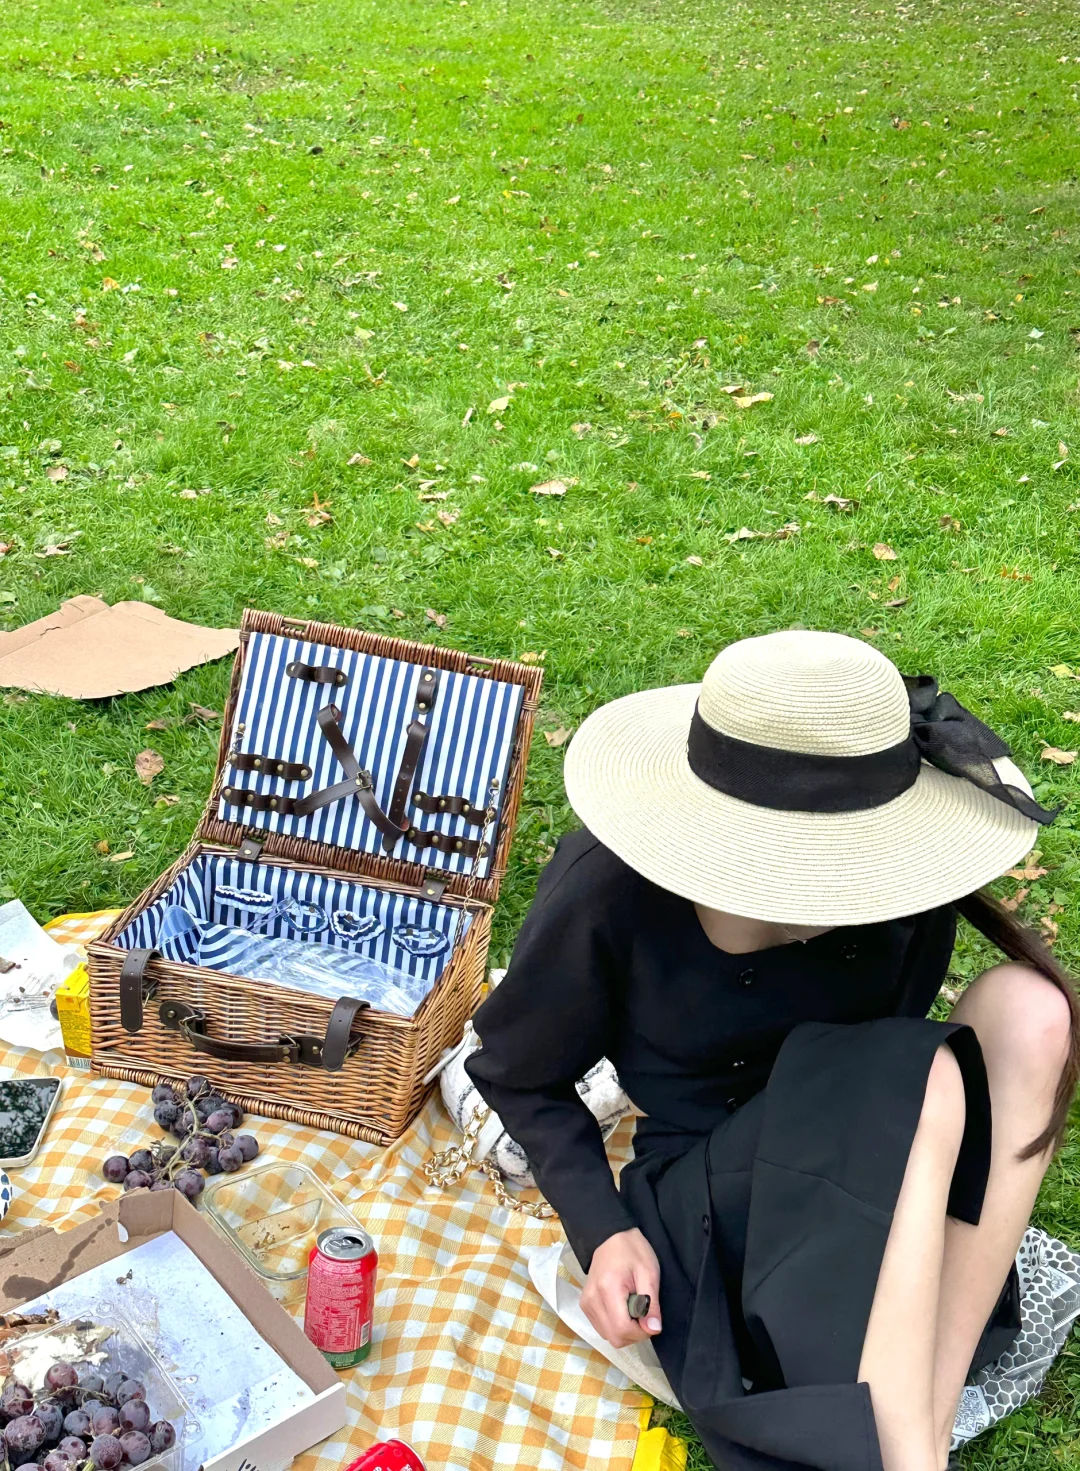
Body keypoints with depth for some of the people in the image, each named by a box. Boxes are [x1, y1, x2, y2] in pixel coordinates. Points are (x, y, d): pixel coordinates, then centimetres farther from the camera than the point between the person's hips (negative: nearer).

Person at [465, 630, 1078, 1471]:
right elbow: (523, 1076, -4)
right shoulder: (611, 894, -20)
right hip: (708, 1189, -4)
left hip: (879, 1182, 4)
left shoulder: (900, 901, -14)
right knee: (925, 1083, -33)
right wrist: (603, 1231, -18)